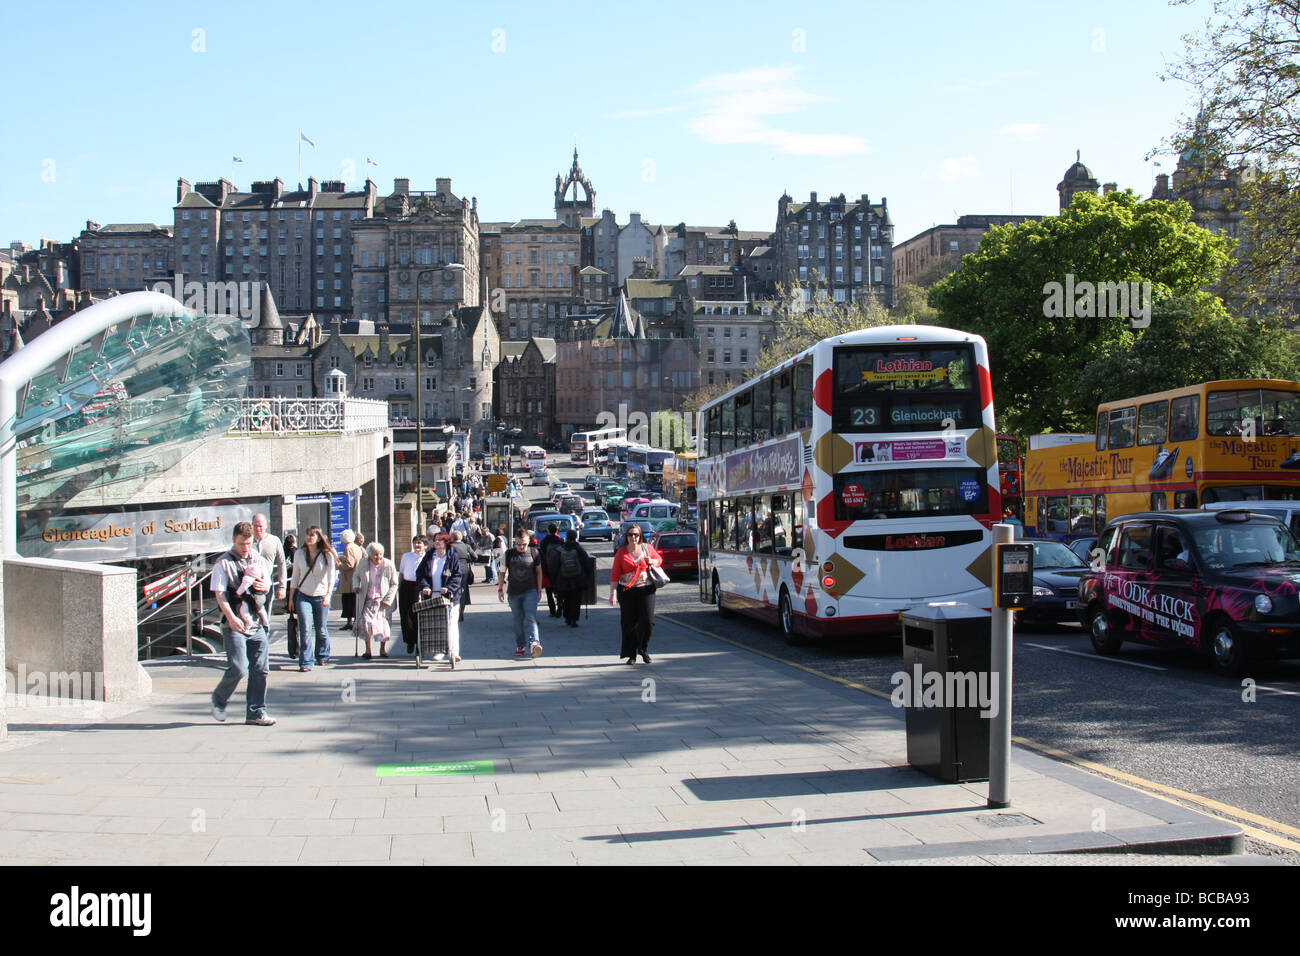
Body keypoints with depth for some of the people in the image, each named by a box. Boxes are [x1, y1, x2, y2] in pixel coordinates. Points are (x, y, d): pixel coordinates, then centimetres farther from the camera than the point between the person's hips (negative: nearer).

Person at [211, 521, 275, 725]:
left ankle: (256, 712, 12)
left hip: (257, 624, 5)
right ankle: (219, 700, 14)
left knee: (260, 669, 3)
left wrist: (263, 586, -3)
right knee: (238, 667, -12)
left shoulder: (259, 561, 14)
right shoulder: (223, 563, -2)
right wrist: (231, 617, -22)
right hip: (234, 625, -5)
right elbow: (219, 593, -9)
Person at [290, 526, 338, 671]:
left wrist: (328, 594, -31)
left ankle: (323, 656, 31)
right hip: (303, 596, 1)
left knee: (321, 629, 7)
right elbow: (295, 576, 8)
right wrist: (292, 598, 8)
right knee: (305, 628, -12)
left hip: (321, 597, -1)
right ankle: (306, 662, -8)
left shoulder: (327, 555, -8)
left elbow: (331, 576, -17)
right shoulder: (299, 553, 0)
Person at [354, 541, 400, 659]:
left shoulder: (389, 565, -7)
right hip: (368, 600, 1)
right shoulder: (363, 564, 0)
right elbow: (356, 576, 19)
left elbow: (394, 584, -1)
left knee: (384, 623, 2)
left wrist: (387, 600, -9)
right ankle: (367, 650, -3)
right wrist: (356, 585, -3)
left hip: (383, 600, -1)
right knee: (366, 622, -13)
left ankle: (383, 649, 23)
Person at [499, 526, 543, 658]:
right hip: (513, 592, 2)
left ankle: (534, 643, -28)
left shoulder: (534, 552, 0)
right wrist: (500, 588, 7)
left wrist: (539, 590, 9)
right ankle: (520, 645, 21)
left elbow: (539, 572, 9)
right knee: (518, 620, 10)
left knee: (530, 618, -16)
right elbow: (503, 571, 10)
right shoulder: (509, 553, 1)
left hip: (530, 591, -2)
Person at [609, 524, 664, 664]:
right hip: (626, 591, -1)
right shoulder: (621, 552, 1)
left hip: (645, 589, 1)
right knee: (629, 623, 0)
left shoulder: (647, 548, 5)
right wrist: (613, 592, -10)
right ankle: (631, 654, 10)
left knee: (647, 621, -6)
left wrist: (653, 562, -5)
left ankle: (643, 649, 15)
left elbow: (659, 559, 19)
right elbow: (615, 574, -1)